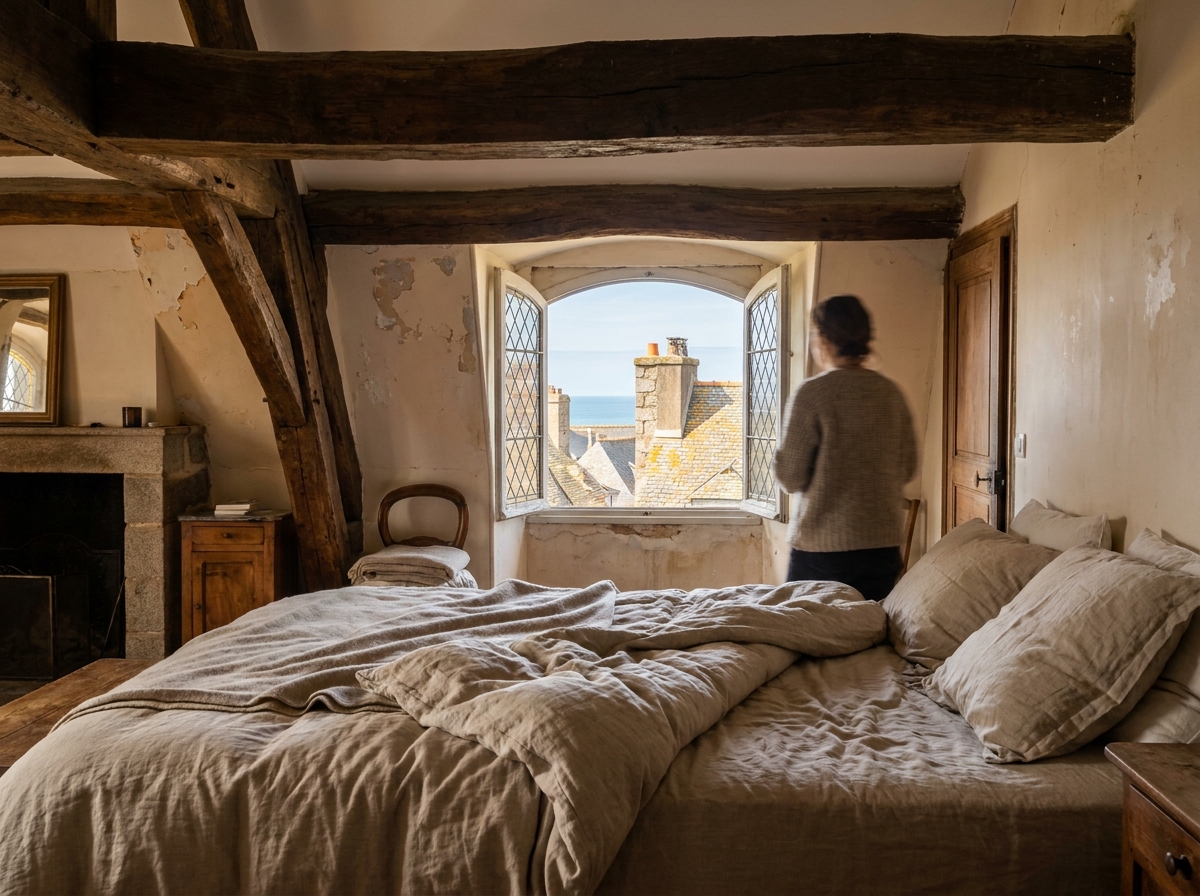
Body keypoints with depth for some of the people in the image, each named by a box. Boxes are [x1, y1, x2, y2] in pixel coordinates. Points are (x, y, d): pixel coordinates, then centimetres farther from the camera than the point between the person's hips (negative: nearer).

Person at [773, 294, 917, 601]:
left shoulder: (812, 393, -12)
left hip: (822, 547, -5)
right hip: (883, 545, 5)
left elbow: (789, 477, -9)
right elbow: (907, 468, 11)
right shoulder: (891, 393, 4)